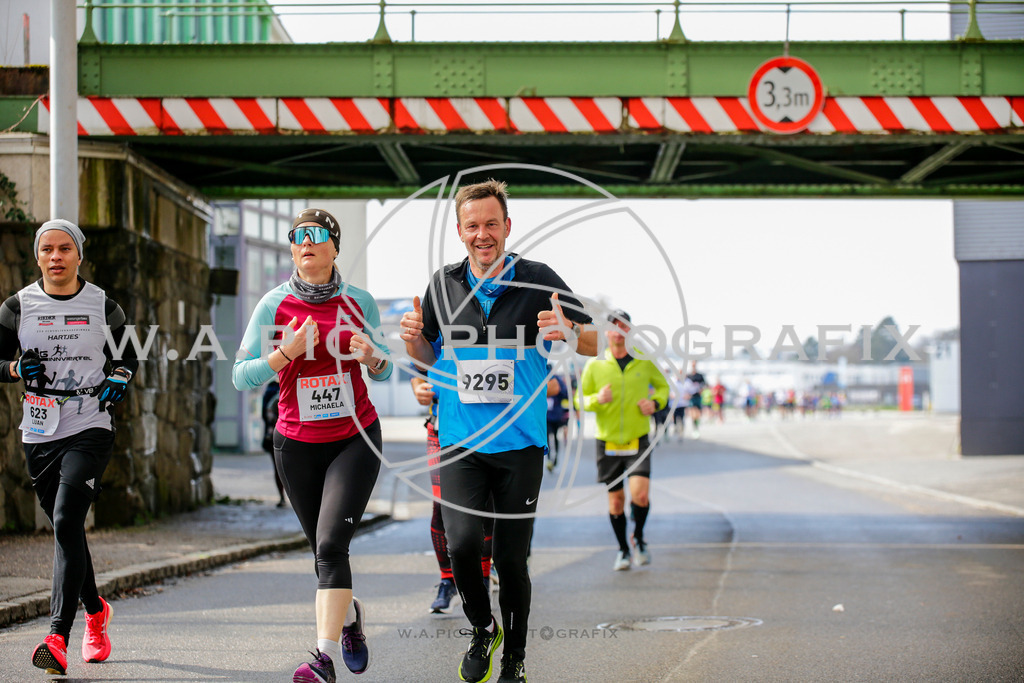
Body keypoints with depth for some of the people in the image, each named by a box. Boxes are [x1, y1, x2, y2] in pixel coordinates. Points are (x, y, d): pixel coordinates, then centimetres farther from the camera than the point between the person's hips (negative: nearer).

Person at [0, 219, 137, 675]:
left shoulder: (103, 307, 3)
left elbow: (129, 356, 16)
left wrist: (119, 380, -4)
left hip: (90, 431, -3)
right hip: (40, 435, 3)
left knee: (66, 522, -19)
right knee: (65, 529, 13)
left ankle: (58, 638, -25)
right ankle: (95, 612, 39)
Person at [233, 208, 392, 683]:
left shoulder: (359, 302, -1)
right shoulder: (274, 305, -4)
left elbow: (382, 372, 11)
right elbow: (242, 377, -6)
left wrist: (371, 356, -12)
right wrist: (288, 351, -20)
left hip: (355, 438, -1)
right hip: (297, 444, 2)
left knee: (331, 542, -18)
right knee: (323, 551, 11)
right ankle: (348, 614, 43)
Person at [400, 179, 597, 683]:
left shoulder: (538, 281, -2)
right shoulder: (443, 285, 6)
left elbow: (596, 343, 1)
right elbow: (429, 355, 19)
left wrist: (569, 333, -22)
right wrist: (414, 339, -4)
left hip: (520, 442, -1)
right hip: (459, 443, 1)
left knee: (511, 558, 1)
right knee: (462, 542, -17)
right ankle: (481, 628, 11)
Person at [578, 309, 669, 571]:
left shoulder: (644, 362, 1)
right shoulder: (595, 365, 0)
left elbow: (663, 385, 17)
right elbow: (580, 399, 6)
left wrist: (656, 403, -5)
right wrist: (597, 399, -16)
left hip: (638, 440, -1)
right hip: (608, 442, 1)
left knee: (640, 494, -17)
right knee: (615, 500, 6)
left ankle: (638, 537, 11)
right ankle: (623, 550, 25)